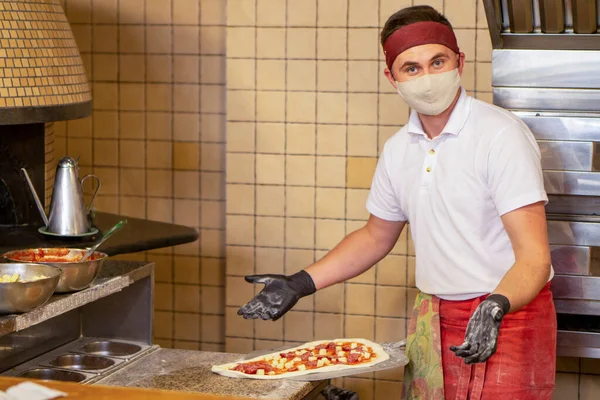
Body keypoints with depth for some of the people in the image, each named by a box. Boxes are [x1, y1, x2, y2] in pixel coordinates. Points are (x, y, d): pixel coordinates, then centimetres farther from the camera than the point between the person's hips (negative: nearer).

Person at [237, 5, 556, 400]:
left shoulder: (501, 135, -17)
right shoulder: (399, 149, 4)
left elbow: (534, 258, -21)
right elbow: (376, 237, 19)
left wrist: (495, 308, -39)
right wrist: (299, 284, 11)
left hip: (508, 316, -5)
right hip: (433, 319, 6)